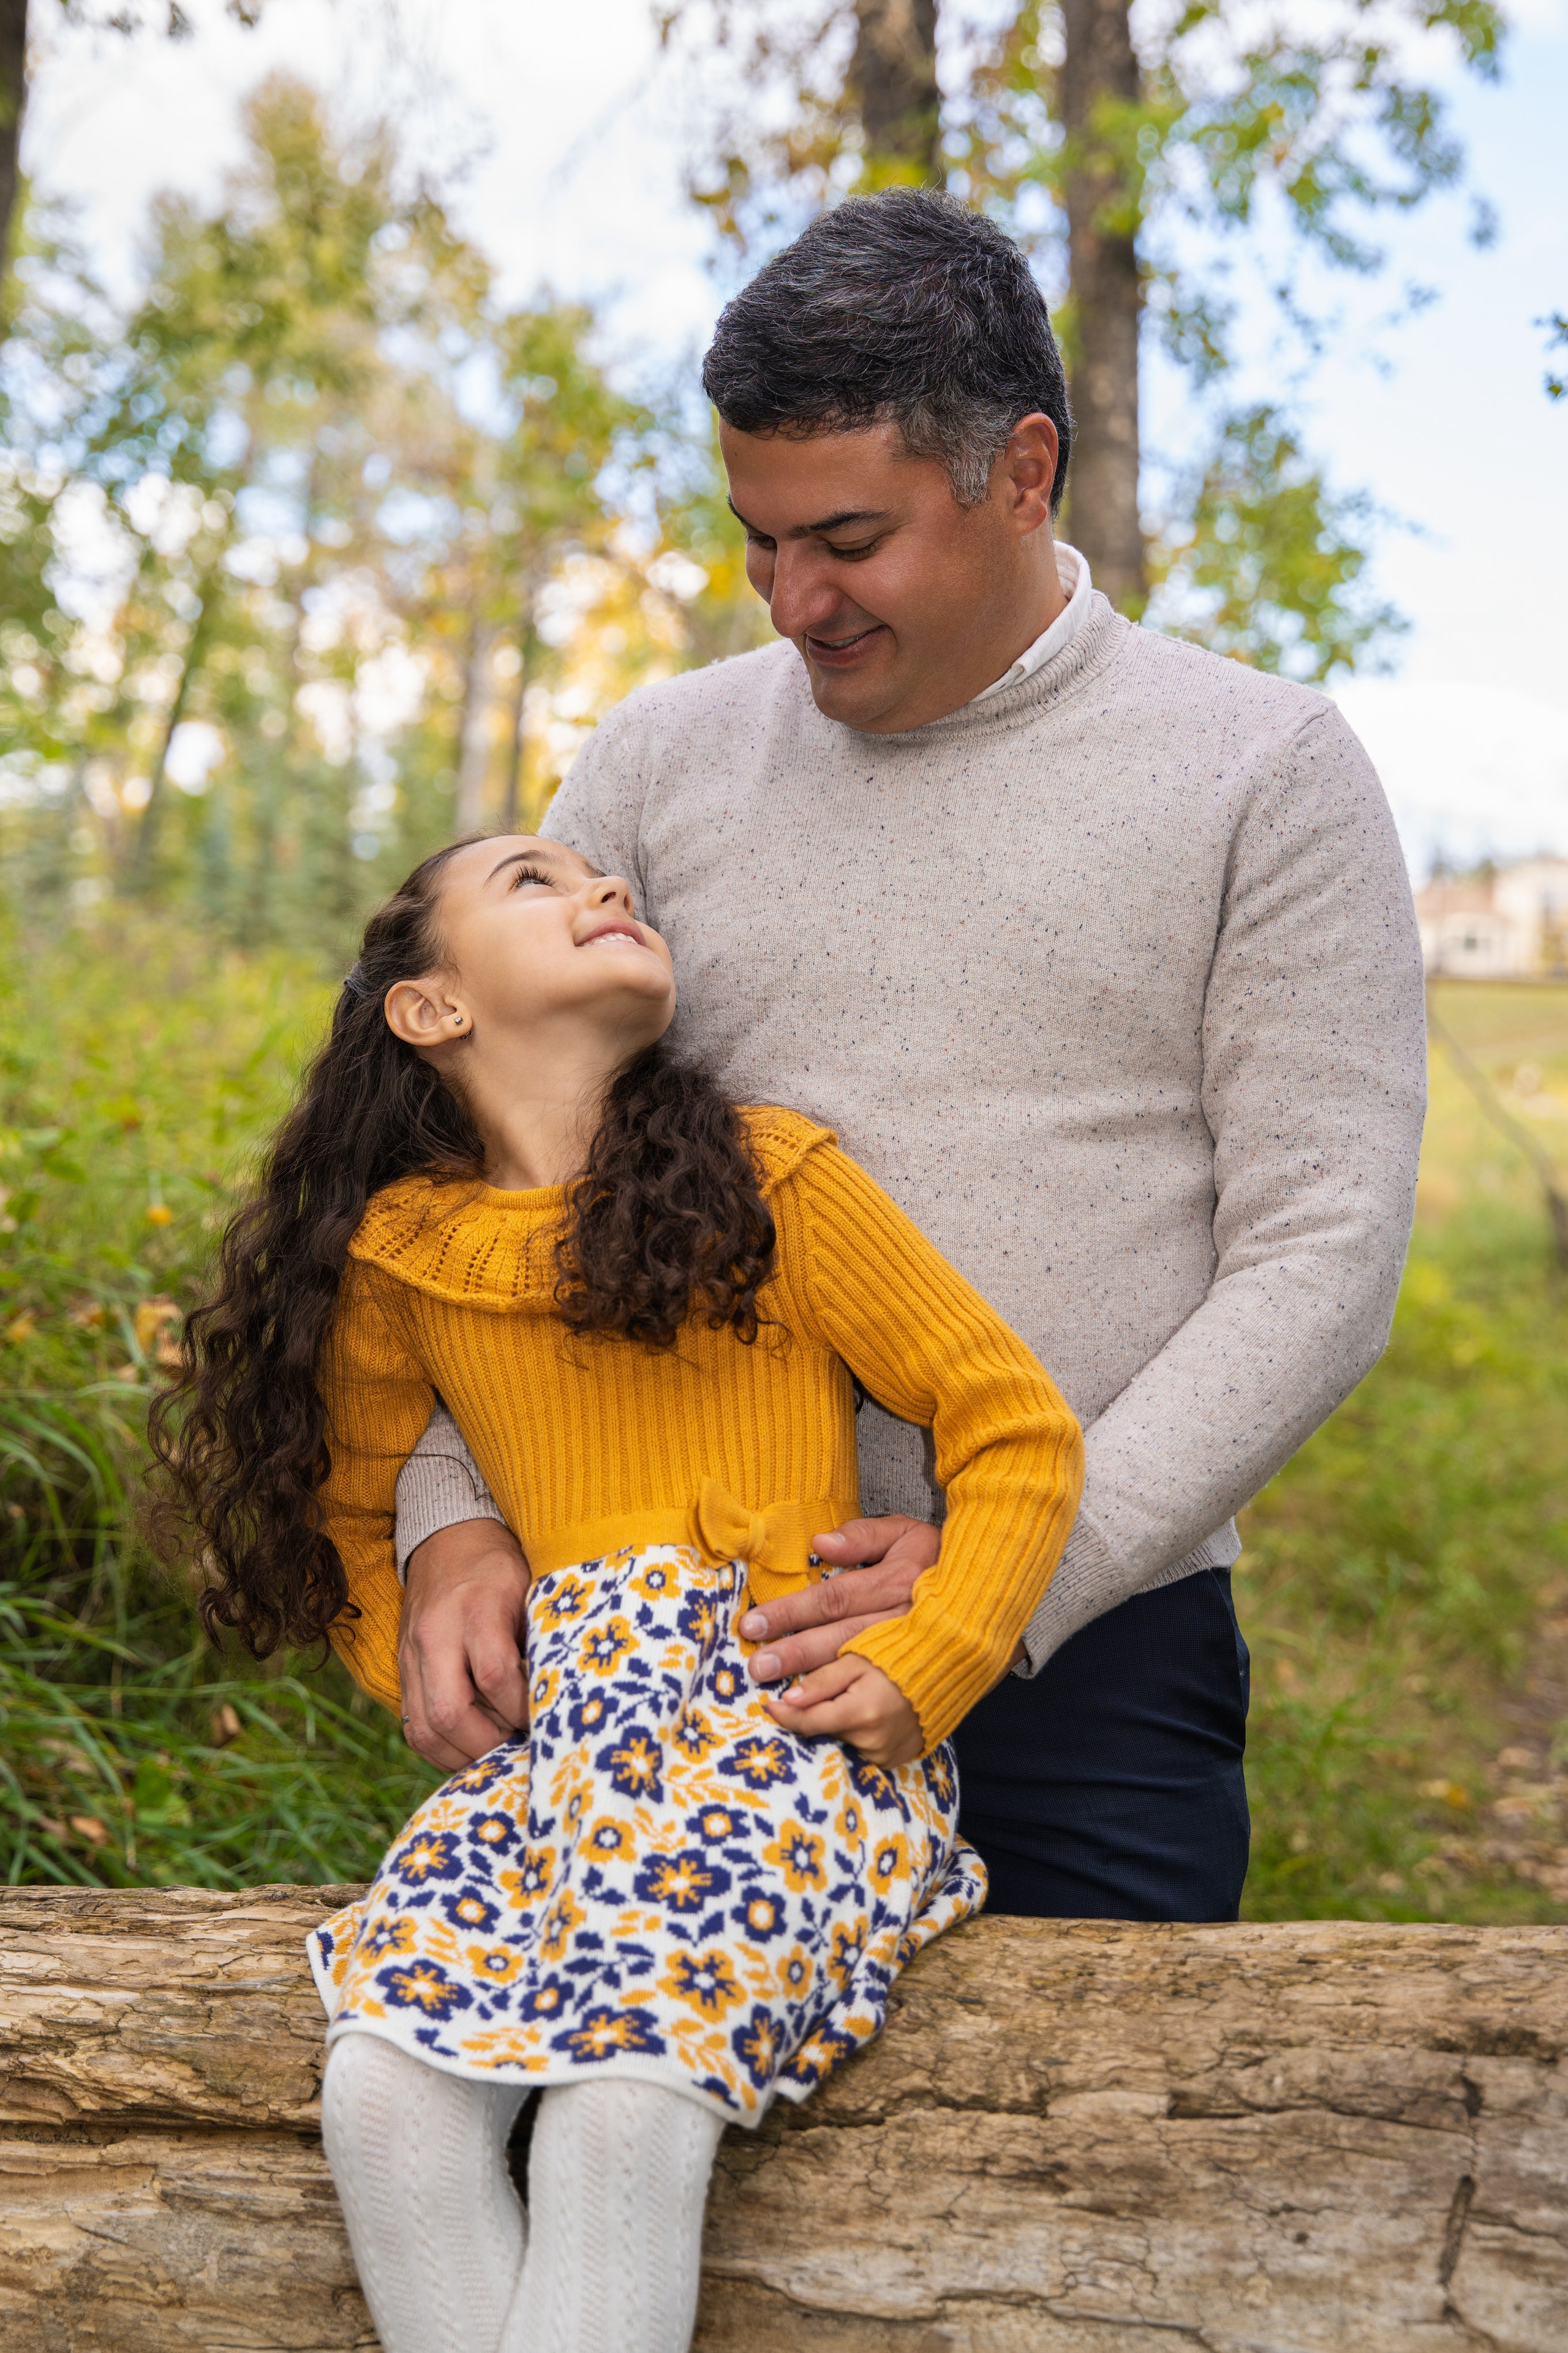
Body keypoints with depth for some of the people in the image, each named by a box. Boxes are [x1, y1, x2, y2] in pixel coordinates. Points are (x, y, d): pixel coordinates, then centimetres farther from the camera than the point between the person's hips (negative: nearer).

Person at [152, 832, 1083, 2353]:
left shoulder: (767, 1180, 1)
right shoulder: (396, 1257, 11)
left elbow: (1020, 1432, 4)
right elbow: (354, 1518, 27)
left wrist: (924, 1673, -6)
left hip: (795, 1729, -3)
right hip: (557, 1744, 3)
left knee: (625, 2104, -27)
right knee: (383, 2085, -23)